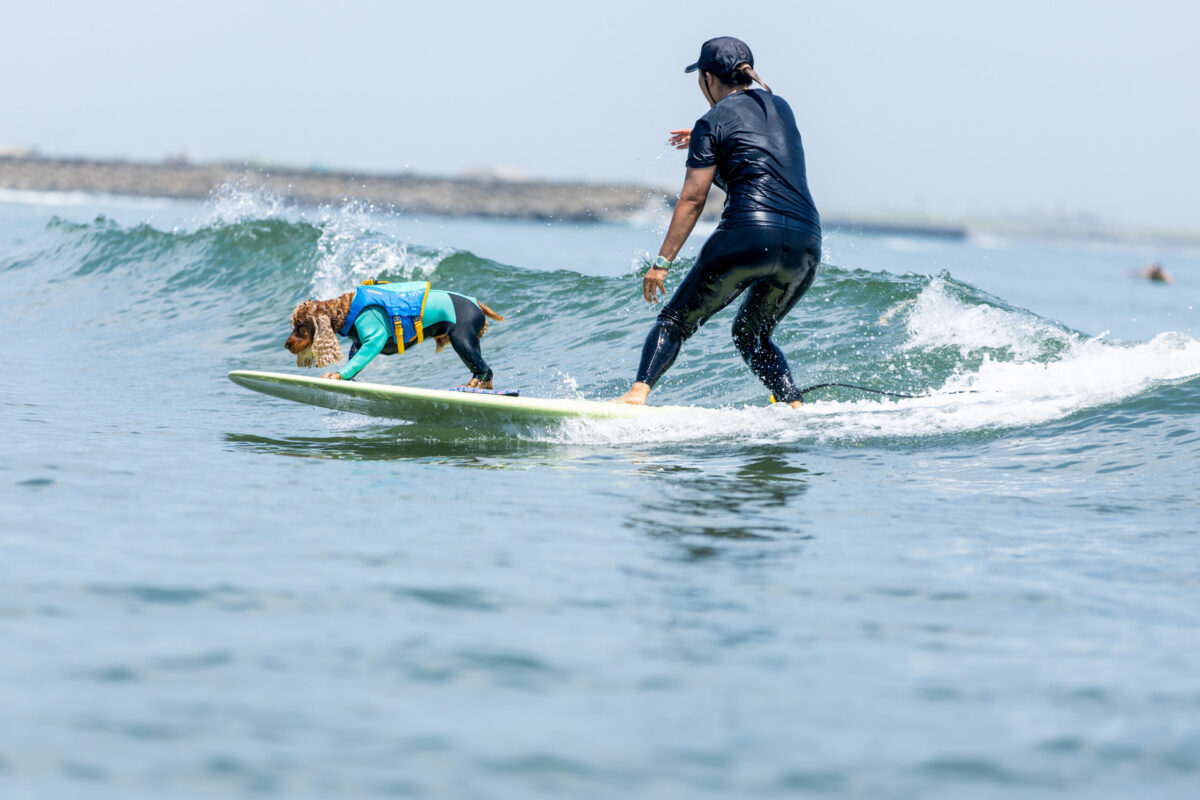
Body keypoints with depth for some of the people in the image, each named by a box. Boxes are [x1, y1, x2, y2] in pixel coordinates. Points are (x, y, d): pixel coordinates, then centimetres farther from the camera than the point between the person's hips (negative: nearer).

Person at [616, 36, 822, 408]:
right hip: (806, 245, 6)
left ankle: (638, 392, -15)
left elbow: (692, 200, -3)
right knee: (751, 335, 25)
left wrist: (662, 262, -2)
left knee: (676, 321, 4)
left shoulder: (712, 124, 2)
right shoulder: (781, 107, 19)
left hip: (748, 237, -6)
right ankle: (794, 406, 9)